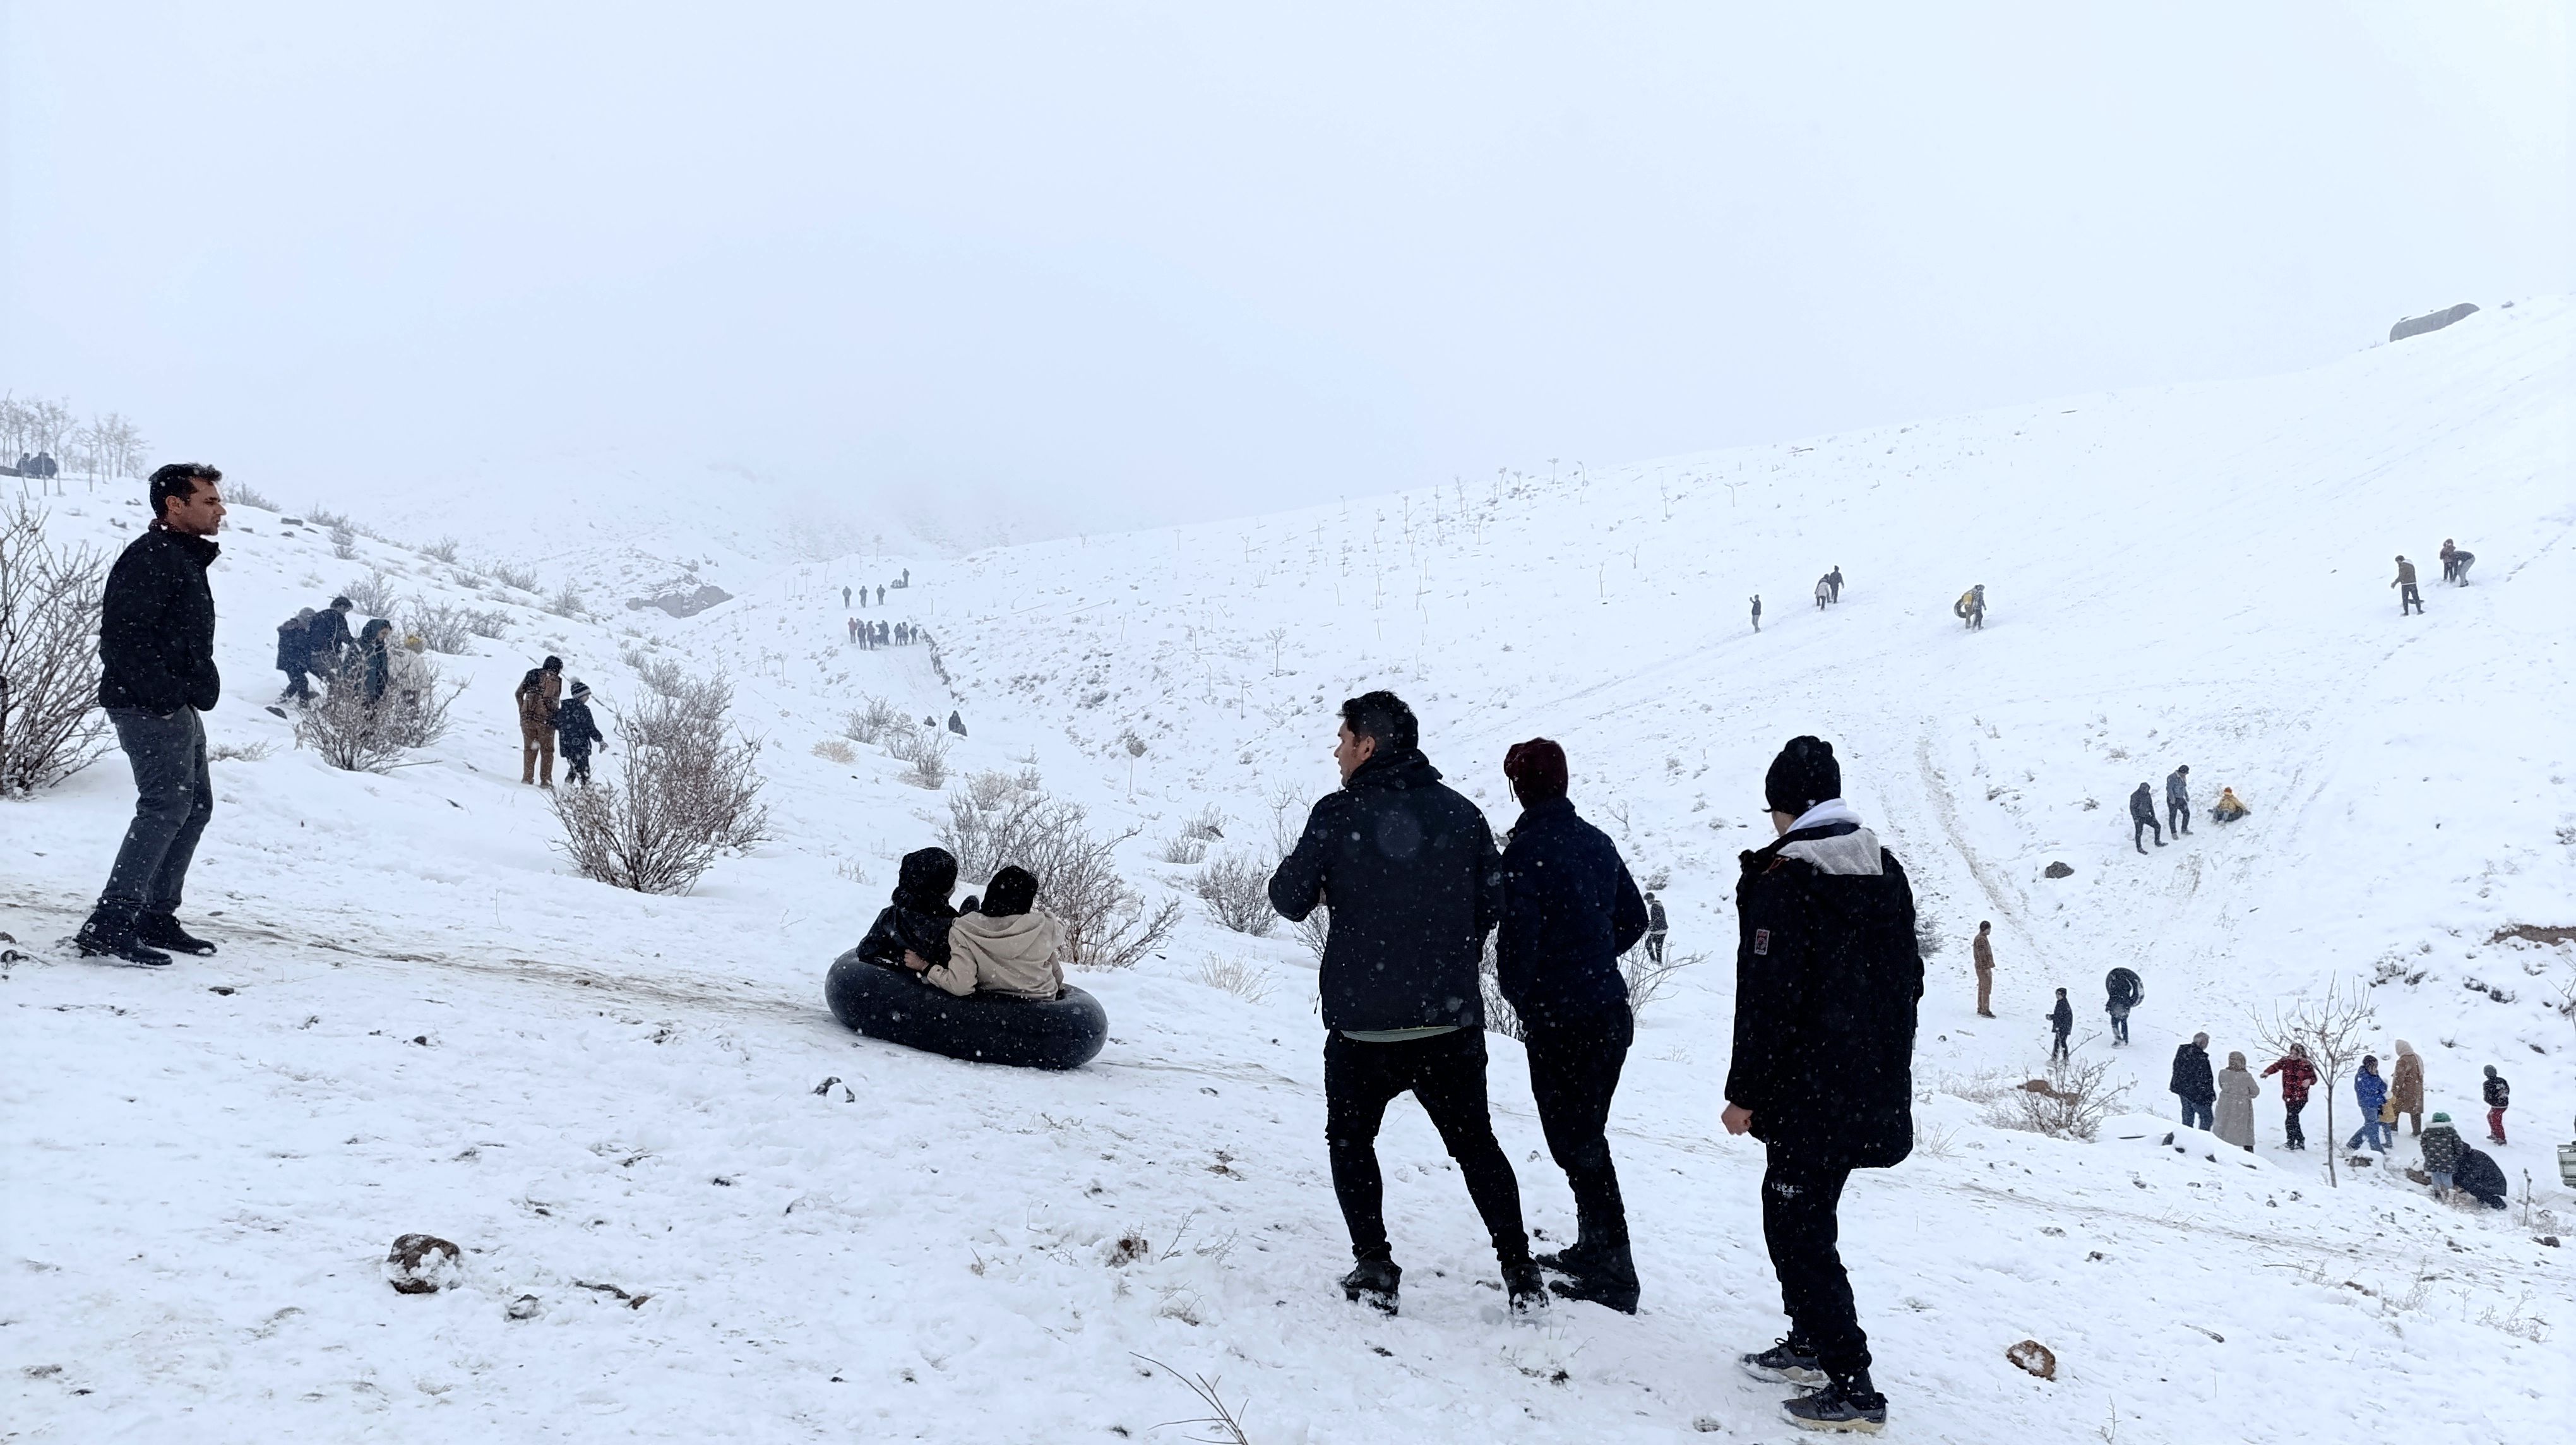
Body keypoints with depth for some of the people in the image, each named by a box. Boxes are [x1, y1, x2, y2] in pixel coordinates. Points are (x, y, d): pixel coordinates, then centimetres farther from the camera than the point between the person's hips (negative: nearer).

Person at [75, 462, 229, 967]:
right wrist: (163, 694, -25)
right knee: (165, 806, -15)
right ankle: (109, 925, -16)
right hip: (150, 707, -11)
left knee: (195, 806, 13)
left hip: (178, 707, 11)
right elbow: (123, 636, -22)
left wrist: (195, 690, 15)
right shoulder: (151, 557, -13)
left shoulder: (185, 558, 19)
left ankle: (156, 917, 21)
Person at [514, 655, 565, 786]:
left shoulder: (531, 674, 11)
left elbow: (518, 694, 11)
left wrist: (522, 711, 18)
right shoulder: (554, 679, -8)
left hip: (527, 718, 5)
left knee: (529, 748, 15)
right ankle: (545, 780, 7)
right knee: (547, 751, 7)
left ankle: (527, 778, 13)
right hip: (544, 720, -5)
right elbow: (548, 699, -21)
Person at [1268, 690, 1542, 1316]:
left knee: (1350, 1138, 19)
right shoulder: (1461, 812, 1)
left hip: (1364, 1024, -3)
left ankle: (1374, 1266, 11)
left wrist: (1326, 887, 17)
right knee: (1476, 1143, 19)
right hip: (1453, 1021, 3)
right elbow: (1491, 904, 7)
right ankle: (1519, 1270, 16)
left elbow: (1289, 899, -5)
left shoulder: (1339, 813, -9)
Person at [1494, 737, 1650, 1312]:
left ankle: (1613, 1275, 4)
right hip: (1613, 1015, 8)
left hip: (1560, 1022, -8)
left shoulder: (1525, 850, -16)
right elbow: (1634, 919, 16)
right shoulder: (1597, 842, 6)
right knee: (1587, 1136, 20)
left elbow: (1517, 940, -20)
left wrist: (1522, 1000, -2)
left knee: (1575, 1143, 1)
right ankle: (1594, 1249, 32)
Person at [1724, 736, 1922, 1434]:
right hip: (1876, 1086, 9)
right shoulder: (1886, 872, 8)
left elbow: (1769, 998, -19)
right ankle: (1812, 1341, 35)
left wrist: (1745, 1091, -11)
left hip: (1809, 1092, -9)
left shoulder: (1782, 879, -17)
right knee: (1803, 1213, 23)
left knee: (1797, 1229, 0)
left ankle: (1851, 1387, 0)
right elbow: (1908, 977, 15)